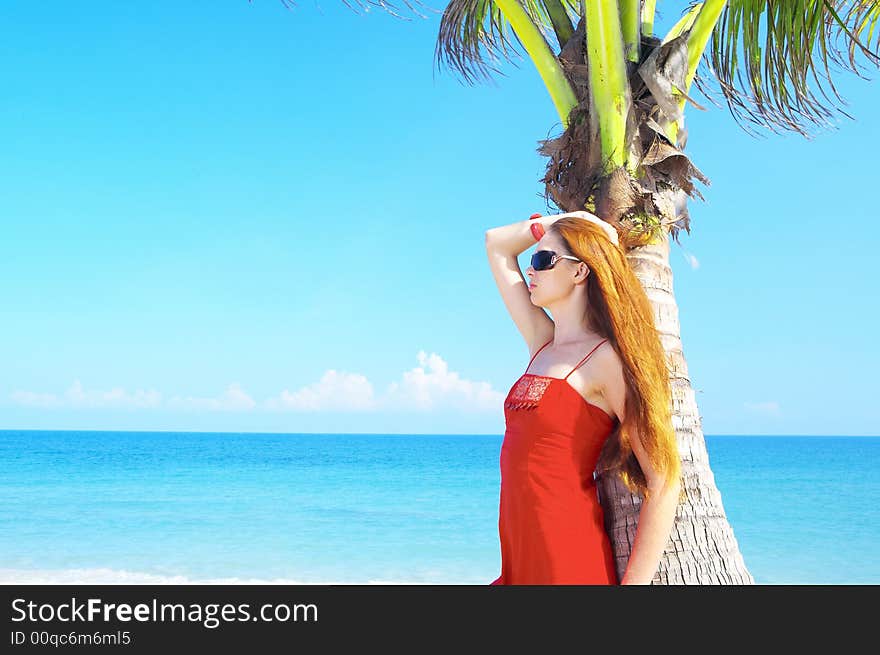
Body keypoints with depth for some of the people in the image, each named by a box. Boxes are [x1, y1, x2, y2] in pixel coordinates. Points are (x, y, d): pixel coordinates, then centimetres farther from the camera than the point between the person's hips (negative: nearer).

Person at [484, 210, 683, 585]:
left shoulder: (606, 357, -10)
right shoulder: (542, 343, 11)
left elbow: (665, 482, -14)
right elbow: (496, 244, 20)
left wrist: (633, 582, -17)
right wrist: (575, 218, 16)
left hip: (569, 566, -7)